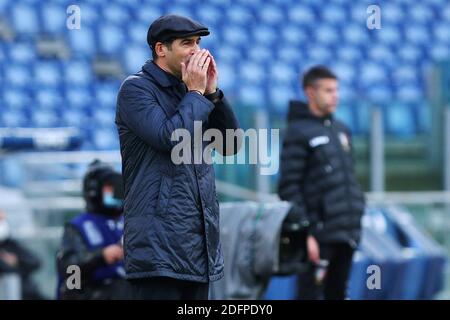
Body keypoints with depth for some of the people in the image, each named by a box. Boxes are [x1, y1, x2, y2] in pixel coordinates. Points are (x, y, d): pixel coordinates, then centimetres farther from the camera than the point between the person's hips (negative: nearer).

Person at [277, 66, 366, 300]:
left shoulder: (341, 129, 17)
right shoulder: (299, 132, -7)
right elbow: (288, 187, -12)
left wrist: (358, 208, 15)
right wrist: (303, 233, -17)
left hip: (347, 234, 8)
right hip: (319, 234, -8)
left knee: (337, 293, 12)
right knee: (310, 293, -8)